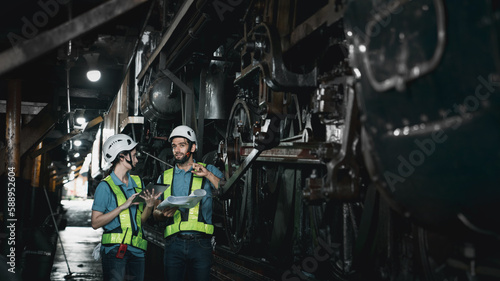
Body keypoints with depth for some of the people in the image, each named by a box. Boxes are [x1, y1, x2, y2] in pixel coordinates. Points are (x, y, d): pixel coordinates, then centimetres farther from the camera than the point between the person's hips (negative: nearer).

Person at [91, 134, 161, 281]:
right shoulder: (106, 186, -6)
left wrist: (149, 205, -4)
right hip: (115, 250, -5)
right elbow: (95, 223, -10)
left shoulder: (137, 182, 12)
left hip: (137, 250, 5)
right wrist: (124, 206, -16)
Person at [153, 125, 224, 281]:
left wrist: (208, 175, -12)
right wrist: (163, 213, -7)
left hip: (200, 244, -2)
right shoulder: (165, 177, 16)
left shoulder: (209, 171, 10)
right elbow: (156, 212, 16)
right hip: (173, 244, 2)